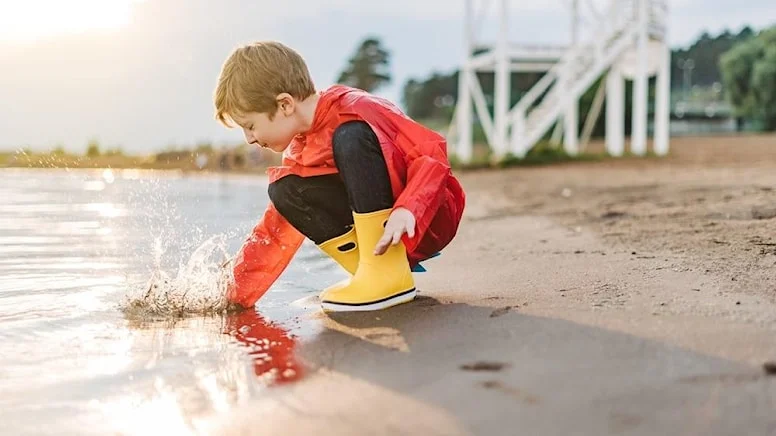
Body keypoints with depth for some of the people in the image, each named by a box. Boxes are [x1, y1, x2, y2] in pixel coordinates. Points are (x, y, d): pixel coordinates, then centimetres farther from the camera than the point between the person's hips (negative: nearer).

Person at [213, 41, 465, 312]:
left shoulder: (355, 110, -17)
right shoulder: (299, 155, 6)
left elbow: (432, 151, -22)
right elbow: (276, 231, 9)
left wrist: (406, 210, -36)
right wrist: (235, 295, 6)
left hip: (429, 220, -7)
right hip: (380, 234, 7)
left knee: (350, 138, -28)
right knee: (285, 193, -7)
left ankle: (387, 273, -26)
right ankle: (378, 268, -9)